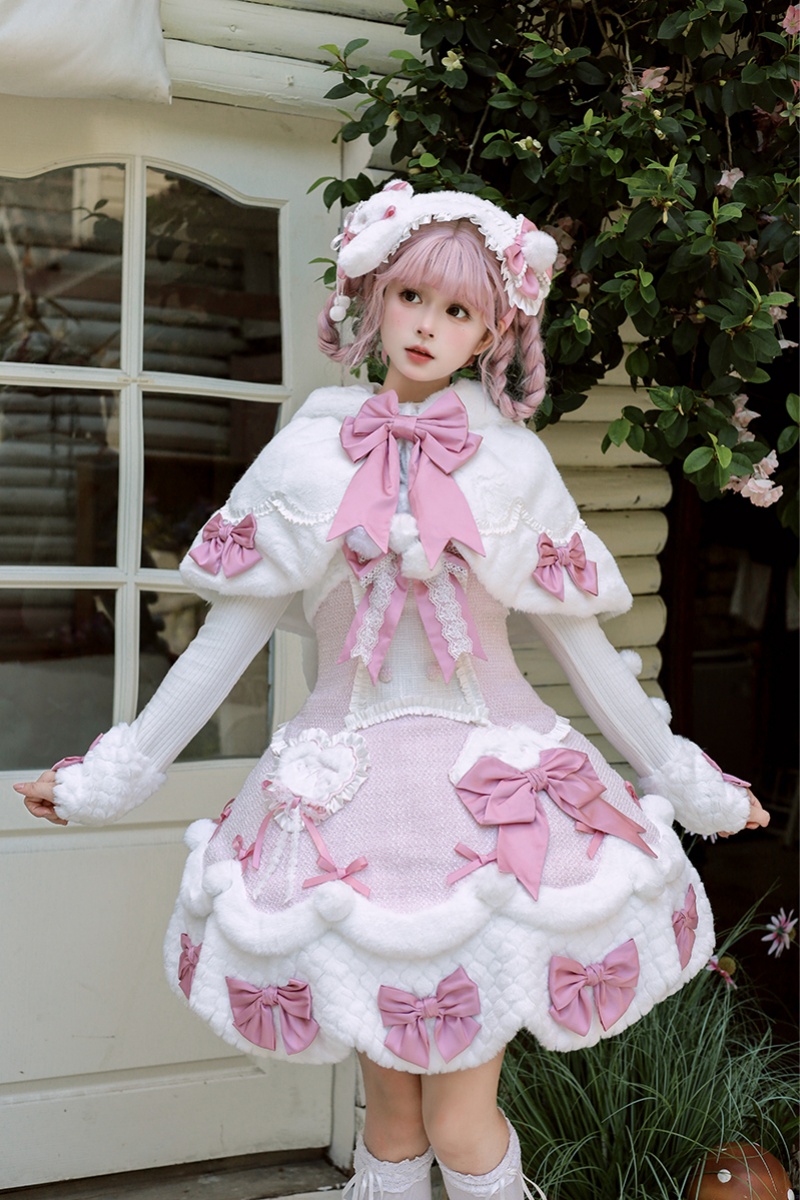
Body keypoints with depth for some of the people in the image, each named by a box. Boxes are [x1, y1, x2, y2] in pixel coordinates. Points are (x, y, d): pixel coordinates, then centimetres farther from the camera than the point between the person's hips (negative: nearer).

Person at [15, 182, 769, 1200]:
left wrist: (685, 783, 11)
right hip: (350, 782, 1)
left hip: (491, 782, 0)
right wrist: (114, 776, 7)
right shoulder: (308, 456, 0)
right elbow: (227, 637, 5)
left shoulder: (515, 465, 0)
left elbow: (582, 644, 7)